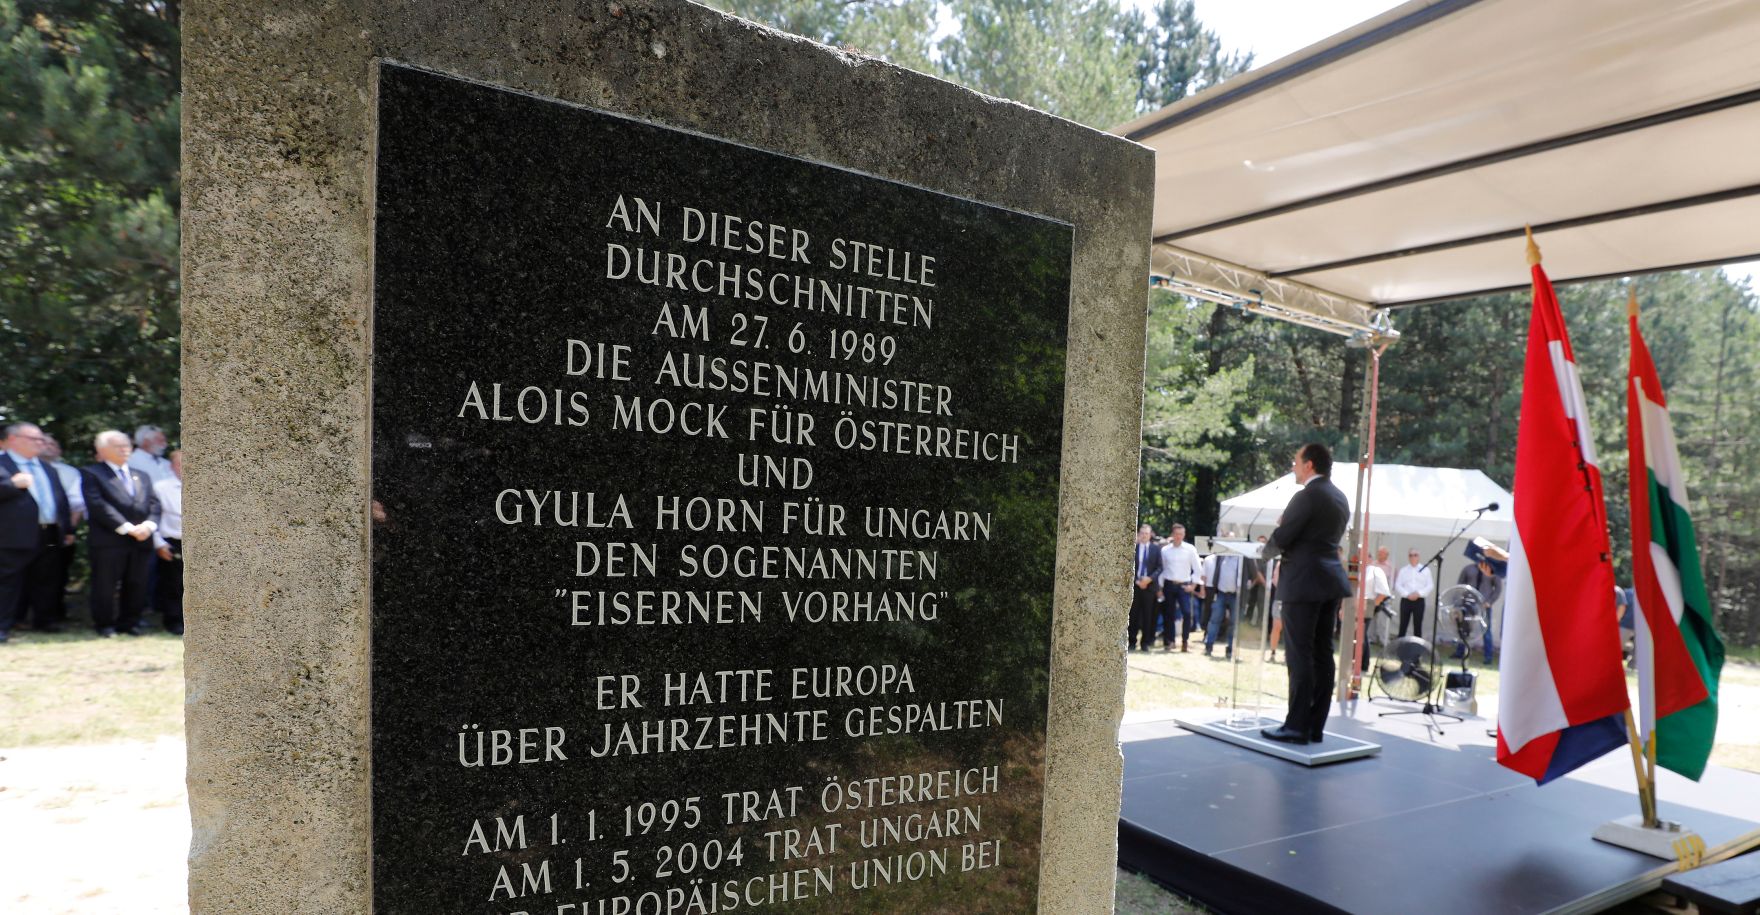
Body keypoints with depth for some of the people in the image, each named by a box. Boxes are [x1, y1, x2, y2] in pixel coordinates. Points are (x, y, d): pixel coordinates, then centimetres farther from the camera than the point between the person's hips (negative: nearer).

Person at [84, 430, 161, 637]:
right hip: (108, 541, -5)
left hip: (141, 541, 5)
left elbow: (154, 504, 13)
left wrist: (149, 525, -7)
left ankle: (129, 621, 17)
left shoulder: (141, 476, 20)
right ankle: (104, 624, 13)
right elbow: (98, 505, -10)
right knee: (106, 585, 2)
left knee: (136, 584, 7)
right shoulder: (92, 474, 1)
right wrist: (128, 528, -15)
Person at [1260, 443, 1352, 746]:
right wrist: (1288, 558, 20)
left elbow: (1281, 539, -14)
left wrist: (1268, 550, 6)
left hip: (1304, 583, -9)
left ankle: (1297, 726, -1)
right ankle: (1315, 726, 14)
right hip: (1330, 580, 9)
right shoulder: (1340, 498, 15)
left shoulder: (1307, 496, -13)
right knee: (1322, 654, 9)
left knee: (1301, 655, -5)